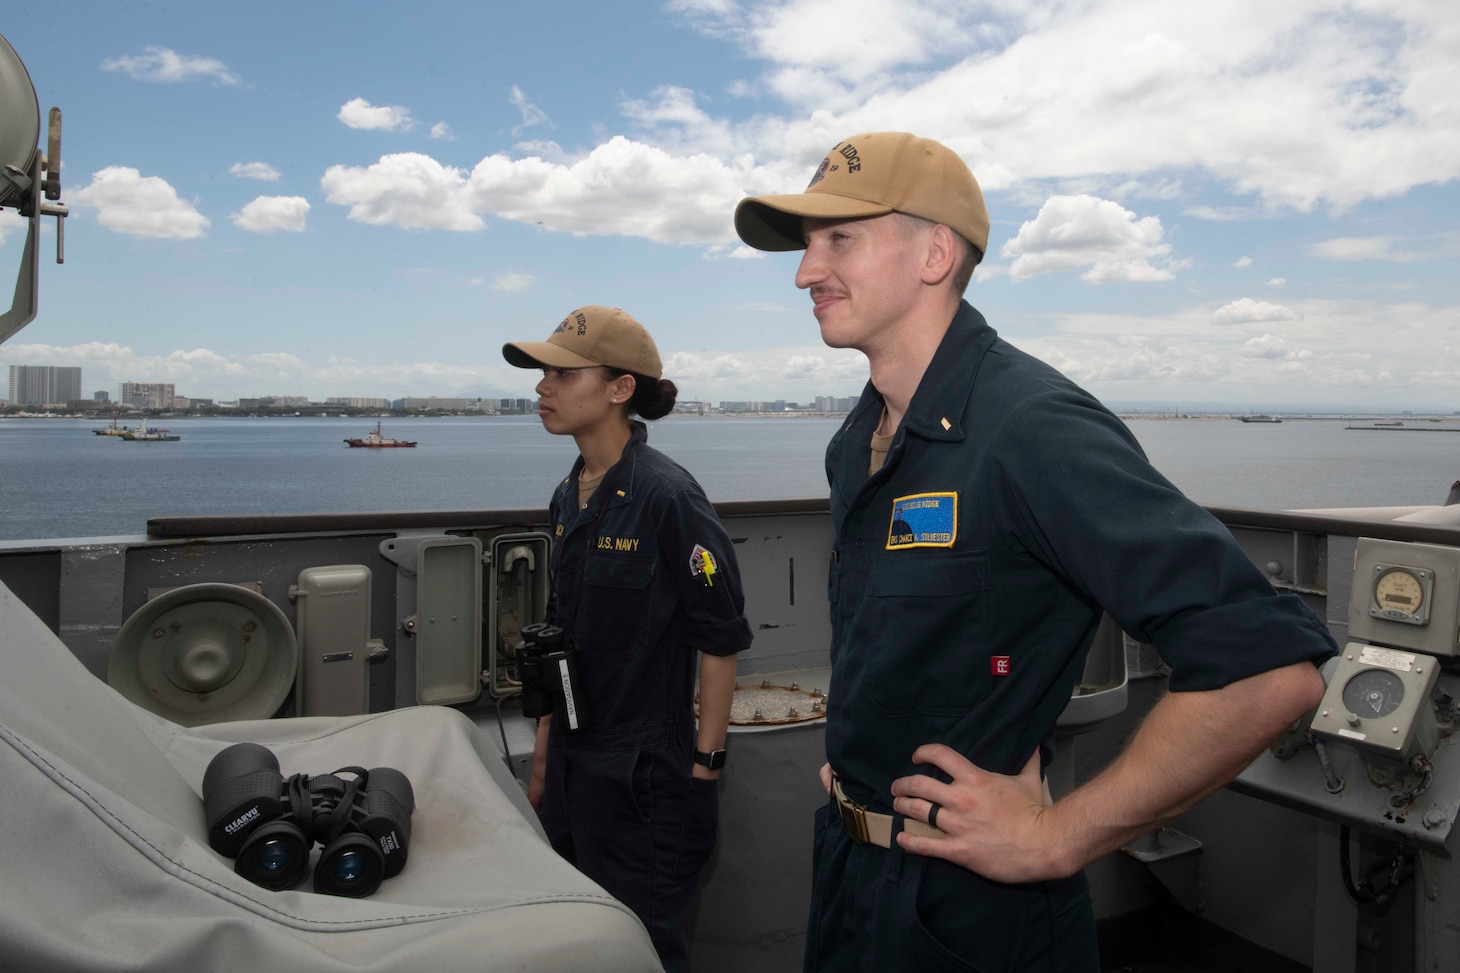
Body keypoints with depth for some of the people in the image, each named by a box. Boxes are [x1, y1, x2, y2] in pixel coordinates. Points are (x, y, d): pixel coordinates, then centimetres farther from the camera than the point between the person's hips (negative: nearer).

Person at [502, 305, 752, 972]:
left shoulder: (667, 497, -19)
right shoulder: (569, 497, 5)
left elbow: (721, 642, -16)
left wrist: (705, 765, -14)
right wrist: (544, 760, 14)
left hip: (644, 774, -8)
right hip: (573, 765, 8)